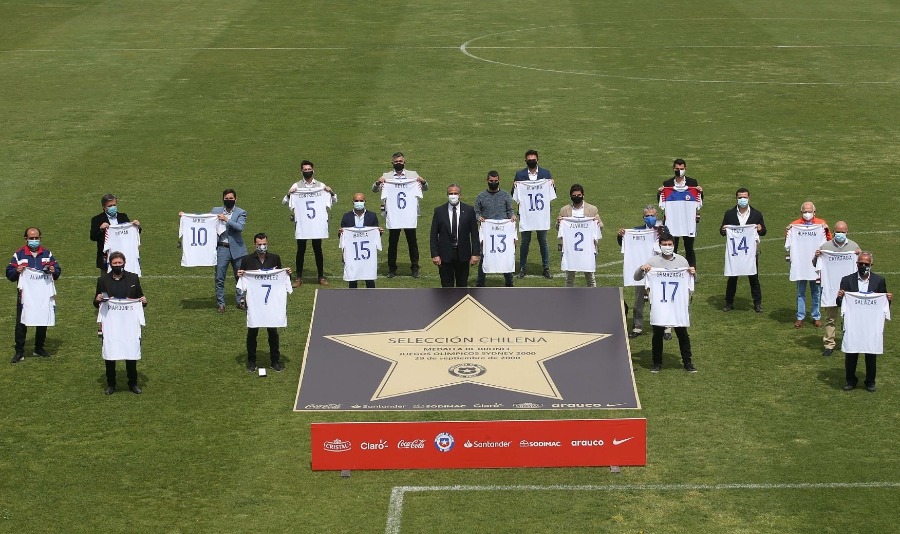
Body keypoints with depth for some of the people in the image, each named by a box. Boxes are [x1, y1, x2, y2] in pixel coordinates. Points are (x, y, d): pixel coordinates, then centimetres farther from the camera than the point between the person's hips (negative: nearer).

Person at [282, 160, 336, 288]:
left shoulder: (321, 186, 5)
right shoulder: (296, 186, 2)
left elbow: (334, 201, 11)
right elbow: (284, 202, 2)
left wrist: (332, 193, -9)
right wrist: (289, 194, -17)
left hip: (317, 223, 1)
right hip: (301, 223, 0)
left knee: (318, 250, 7)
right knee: (301, 250, 5)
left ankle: (321, 276, 16)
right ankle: (299, 277, 13)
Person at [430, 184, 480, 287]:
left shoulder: (469, 210, 1)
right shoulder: (439, 211, 0)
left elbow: (474, 234, 2)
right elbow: (434, 235, 0)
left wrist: (475, 253, -4)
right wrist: (434, 255, -7)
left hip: (463, 255, 1)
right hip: (445, 255, 0)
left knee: (462, 284, 9)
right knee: (447, 285, 4)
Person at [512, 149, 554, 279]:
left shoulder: (546, 173, 3)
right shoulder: (519, 174, 1)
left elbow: (553, 193, 5)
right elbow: (514, 195, 2)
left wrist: (552, 185, -14)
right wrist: (514, 187, -17)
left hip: (542, 212, 0)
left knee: (543, 241, 7)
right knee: (525, 241, 6)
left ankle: (546, 268, 15)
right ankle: (522, 268, 15)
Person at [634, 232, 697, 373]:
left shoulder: (682, 260, 4)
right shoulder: (653, 261, -1)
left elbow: (688, 281, 15)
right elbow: (637, 278, 2)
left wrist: (692, 274, -6)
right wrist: (641, 269, -18)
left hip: (678, 304, 1)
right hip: (658, 304, -1)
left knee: (682, 333, 6)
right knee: (657, 334, 8)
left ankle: (688, 362, 15)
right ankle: (657, 362, 19)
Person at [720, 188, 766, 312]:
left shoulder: (757, 214, 3)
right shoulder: (729, 214, 3)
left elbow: (763, 232, 8)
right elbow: (722, 231, 7)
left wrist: (760, 229, -15)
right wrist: (723, 230, -16)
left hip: (751, 250, 0)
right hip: (734, 250, 0)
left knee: (754, 277, 6)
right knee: (732, 277, 7)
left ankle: (757, 303, 15)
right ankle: (729, 302, 17)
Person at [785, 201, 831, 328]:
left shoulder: (821, 223, 1)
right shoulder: (795, 225, 2)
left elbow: (829, 242, -1)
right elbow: (788, 245, 5)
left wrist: (827, 230, -16)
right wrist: (787, 232, -10)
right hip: (799, 263, 0)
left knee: (816, 292, 8)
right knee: (800, 292, 7)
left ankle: (816, 317, 18)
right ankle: (800, 317, 14)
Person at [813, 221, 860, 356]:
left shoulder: (854, 246, 5)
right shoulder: (825, 246, 2)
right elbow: (816, 265, 10)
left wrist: (860, 256, -7)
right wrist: (816, 257, -11)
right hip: (830, 288, -1)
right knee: (830, 318, 3)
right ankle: (829, 344, 7)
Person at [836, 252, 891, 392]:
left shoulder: (879, 281, 1)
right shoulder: (847, 280, 0)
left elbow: (884, 303, 6)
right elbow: (841, 304, 1)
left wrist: (888, 299, -15)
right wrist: (839, 297, -20)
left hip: (872, 325, 0)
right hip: (852, 324, 0)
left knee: (871, 355, 9)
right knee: (850, 354, 6)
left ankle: (870, 382, 25)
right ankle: (851, 381, 24)